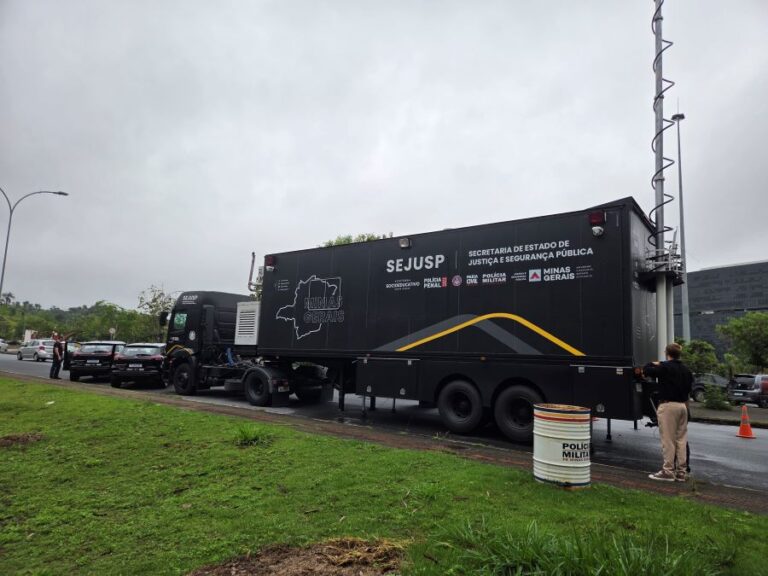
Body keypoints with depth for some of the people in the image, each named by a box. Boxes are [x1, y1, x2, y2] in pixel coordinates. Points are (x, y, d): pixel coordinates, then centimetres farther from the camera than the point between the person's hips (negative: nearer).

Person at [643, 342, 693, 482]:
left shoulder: (664, 367, -12)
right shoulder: (686, 369, 11)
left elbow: (646, 370, -9)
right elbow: (689, 385, 19)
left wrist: (653, 364, 10)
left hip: (668, 405, -7)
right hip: (683, 405, 7)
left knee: (668, 439, -2)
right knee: (681, 439, 11)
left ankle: (668, 471, 1)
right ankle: (681, 472, 16)